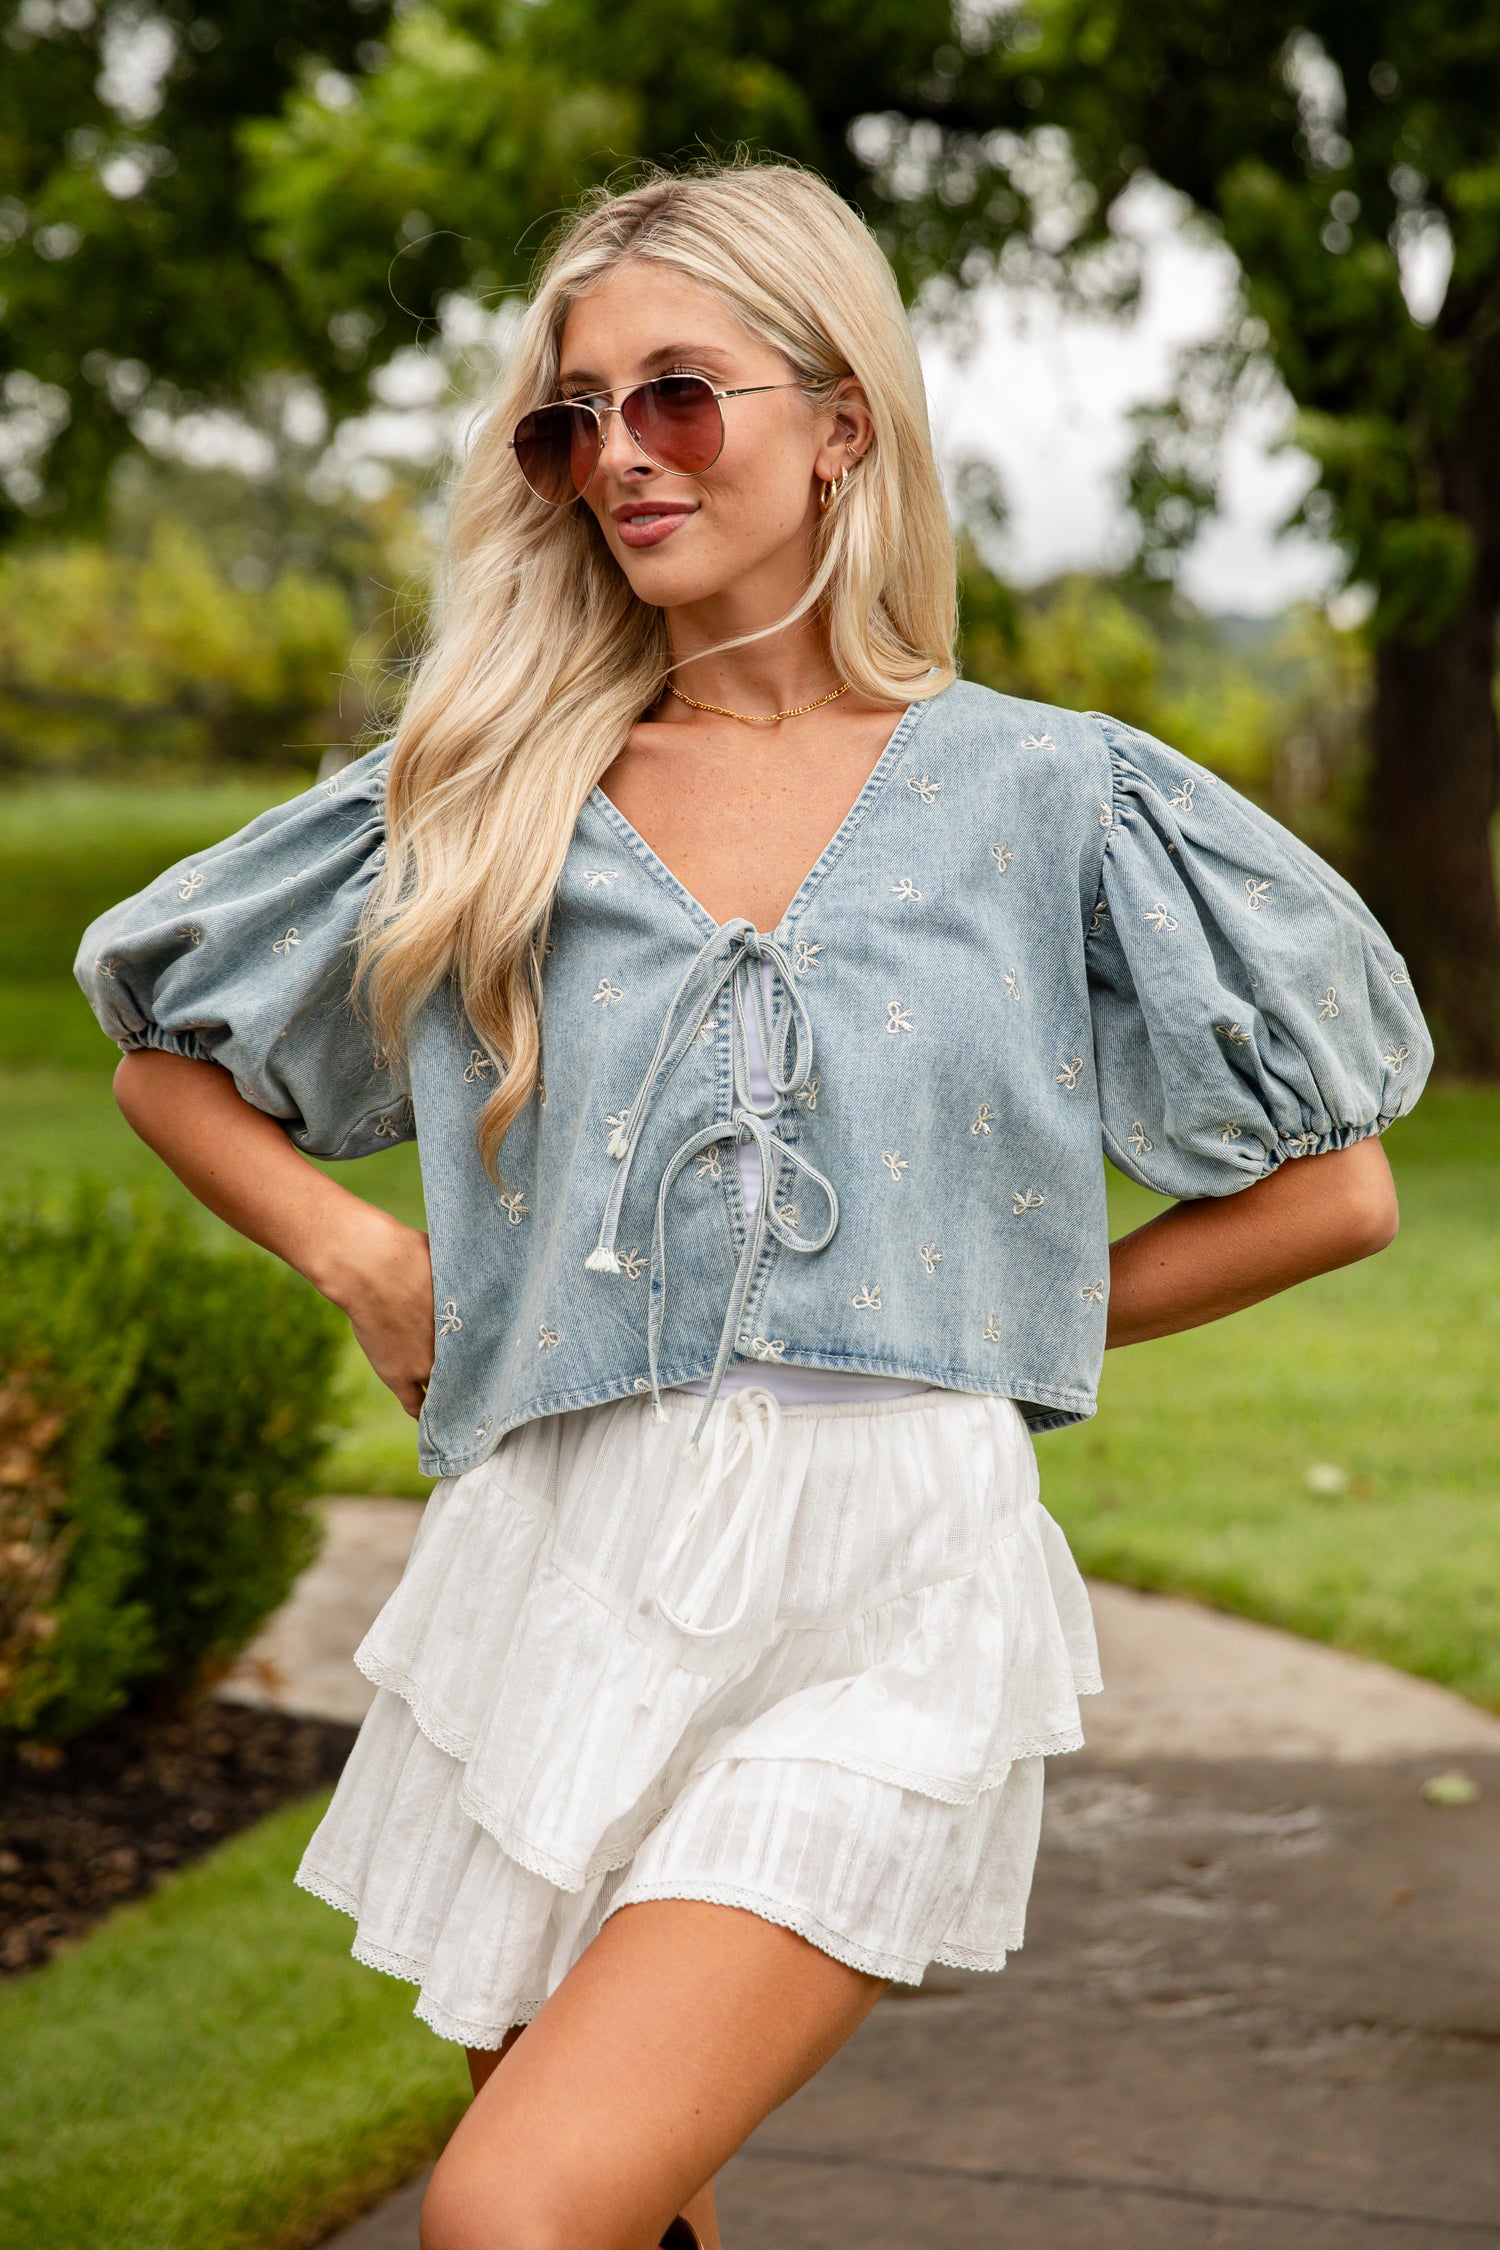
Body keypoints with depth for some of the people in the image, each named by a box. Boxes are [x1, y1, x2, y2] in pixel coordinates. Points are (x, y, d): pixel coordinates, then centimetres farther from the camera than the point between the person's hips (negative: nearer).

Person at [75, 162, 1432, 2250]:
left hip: (885, 1616, -3)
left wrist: (1000, 1308, 4)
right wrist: (370, 1261, 6)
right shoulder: (487, 797, 8)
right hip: (563, 1585, 3)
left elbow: (1334, 1189, 8)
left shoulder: (1043, 799, 3)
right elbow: (172, 1058, 21)